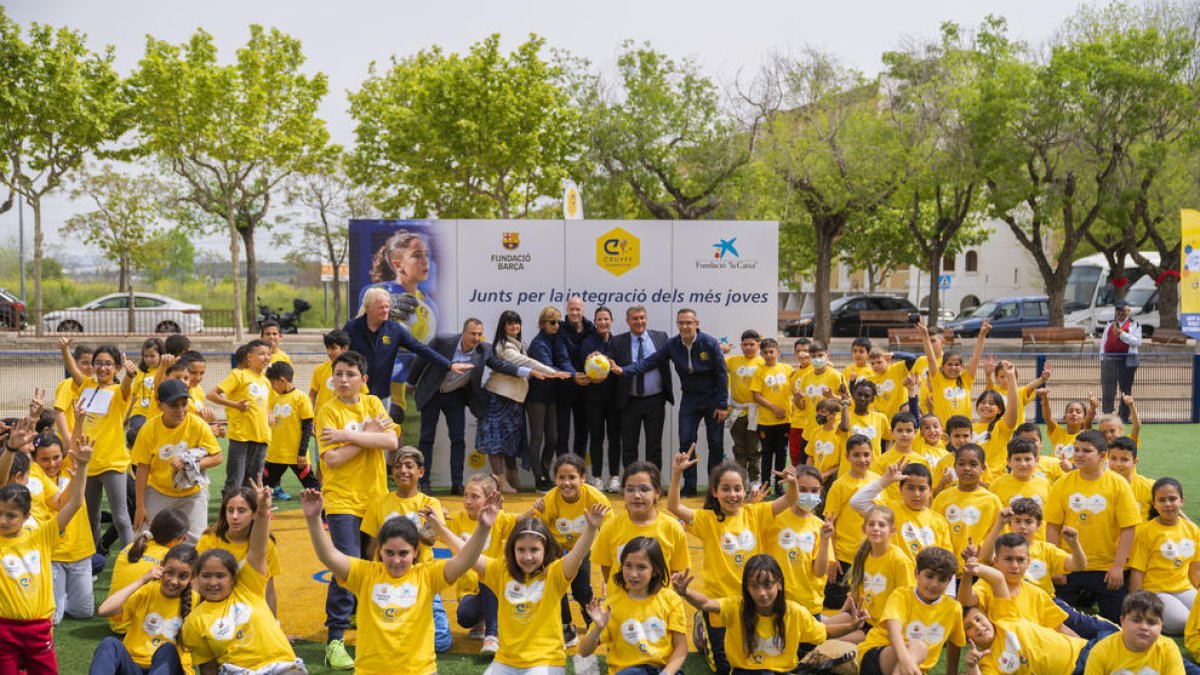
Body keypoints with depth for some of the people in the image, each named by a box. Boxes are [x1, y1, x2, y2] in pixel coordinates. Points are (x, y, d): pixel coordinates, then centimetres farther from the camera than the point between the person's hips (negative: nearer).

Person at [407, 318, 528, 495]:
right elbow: (421, 360, -11)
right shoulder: (442, 341, -23)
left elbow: (501, 365, -11)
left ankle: (457, 484, 4)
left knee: (458, 439, -1)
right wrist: (410, 383, 0)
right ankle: (423, 482, 7)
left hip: (456, 397, 3)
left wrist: (528, 372, -24)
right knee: (427, 438, 1)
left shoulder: (484, 350, -14)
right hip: (432, 394, -3)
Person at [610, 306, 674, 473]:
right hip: (630, 401, -1)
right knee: (629, 446, 5)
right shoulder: (618, 342, -1)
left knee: (654, 446, 5)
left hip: (655, 401, 1)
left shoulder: (660, 337, 3)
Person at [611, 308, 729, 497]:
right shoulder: (672, 345, -7)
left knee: (716, 444, 2)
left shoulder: (710, 343, -16)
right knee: (686, 442, -5)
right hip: (690, 399, 3)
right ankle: (689, 487, 3)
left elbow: (722, 374, -13)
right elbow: (650, 362, -8)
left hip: (712, 399, -3)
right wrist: (624, 370, -22)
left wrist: (723, 405, -13)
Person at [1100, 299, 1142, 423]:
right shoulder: (1110, 324, 17)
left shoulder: (1134, 325, 3)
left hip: (1127, 361, -3)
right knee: (1107, 391, 1)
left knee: (1126, 390, 1)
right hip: (1109, 360, 3)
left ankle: (1124, 416, 7)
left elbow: (1137, 342, -9)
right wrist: (1102, 358, 8)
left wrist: (1121, 334, -15)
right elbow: (1103, 341, 17)